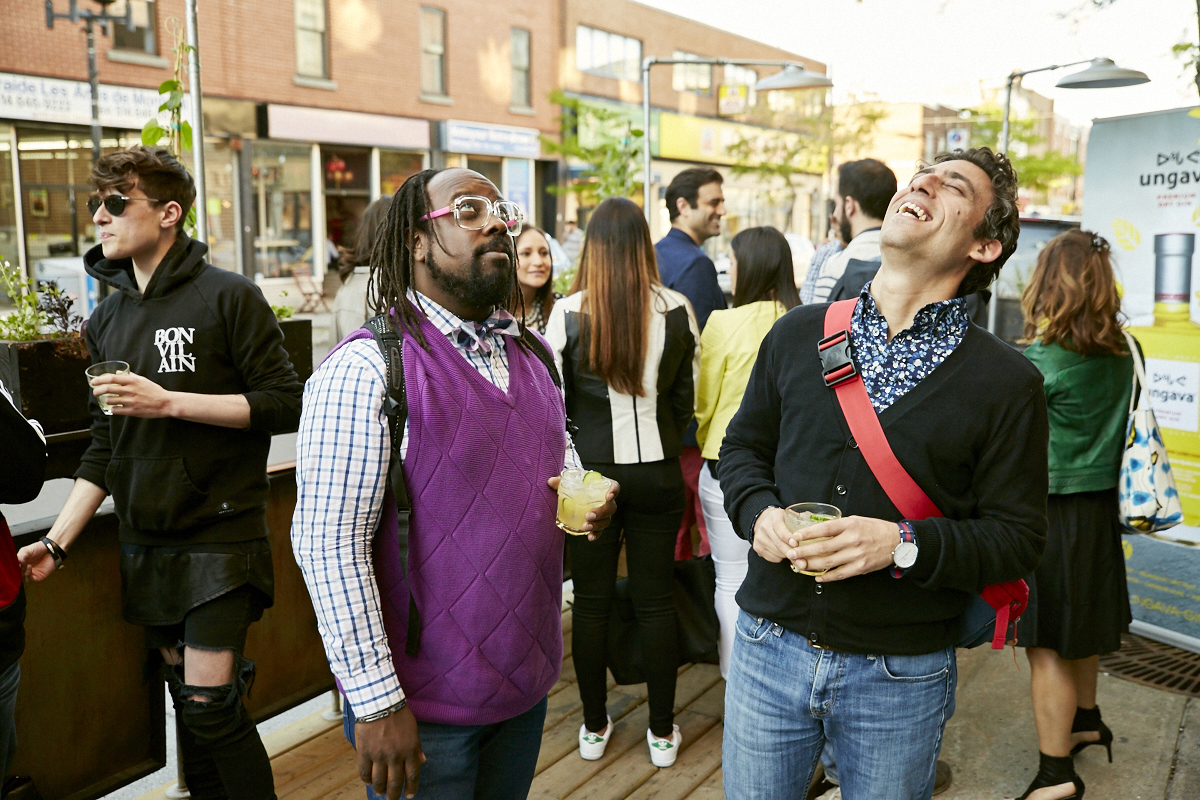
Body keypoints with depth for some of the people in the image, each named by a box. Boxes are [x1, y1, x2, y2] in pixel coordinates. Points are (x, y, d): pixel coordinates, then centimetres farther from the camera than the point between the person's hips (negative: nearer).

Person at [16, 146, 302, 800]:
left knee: (210, 706, -5)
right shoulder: (107, 319, 11)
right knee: (185, 695, 14)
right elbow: (106, 446, 14)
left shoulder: (229, 297, -7)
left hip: (218, 536, -6)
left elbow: (285, 404, -13)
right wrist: (58, 541, 8)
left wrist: (170, 403, -18)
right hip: (145, 543, 6)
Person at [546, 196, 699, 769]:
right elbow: (688, 397, 4)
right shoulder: (676, 310, -5)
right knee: (656, 603, 11)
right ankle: (662, 732, 25)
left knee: (591, 602, 12)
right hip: (657, 473, 1)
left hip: (590, 473, -1)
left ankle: (594, 727, 27)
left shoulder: (567, 313, -10)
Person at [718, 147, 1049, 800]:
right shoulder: (796, 334, 3)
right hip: (769, 647, 2)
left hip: (902, 674, -2)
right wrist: (759, 513, -9)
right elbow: (743, 446, 12)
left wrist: (902, 545, -22)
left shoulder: (1007, 382, -6)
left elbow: (1017, 537, -6)